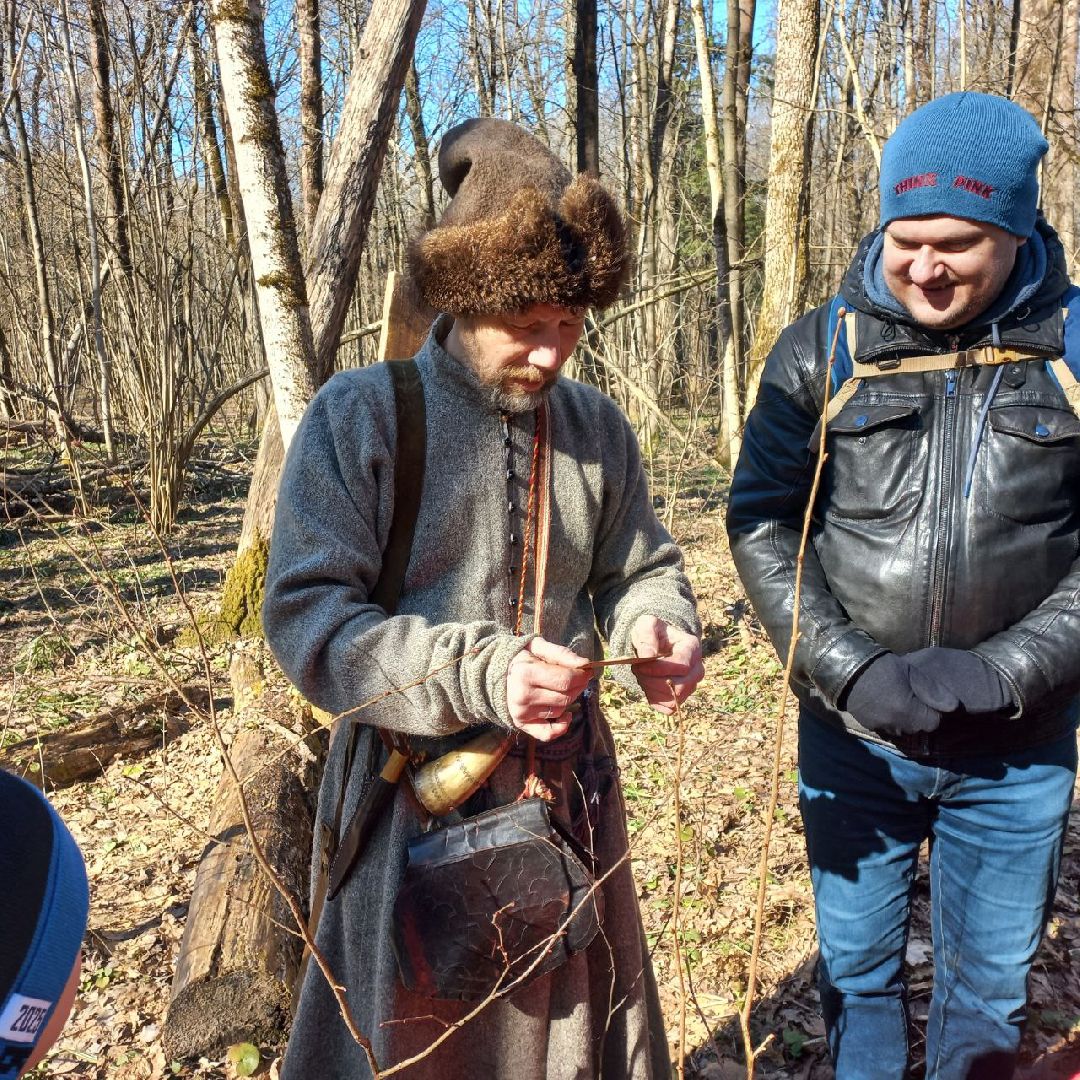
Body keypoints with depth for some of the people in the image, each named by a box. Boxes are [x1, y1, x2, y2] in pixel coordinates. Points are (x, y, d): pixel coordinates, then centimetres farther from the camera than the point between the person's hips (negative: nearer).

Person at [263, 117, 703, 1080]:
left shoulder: (597, 425, 2)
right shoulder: (360, 418, -12)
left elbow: (640, 569, 11)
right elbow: (306, 617, -16)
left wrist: (662, 629, -13)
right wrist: (478, 675, -27)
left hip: (568, 783, 4)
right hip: (418, 793, -3)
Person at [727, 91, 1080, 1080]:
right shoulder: (823, 351, -5)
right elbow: (761, 521, -4)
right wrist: (848, 671, -14)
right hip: (854, 734, 0)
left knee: (991, 988, 19)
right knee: (857, 966, 18)